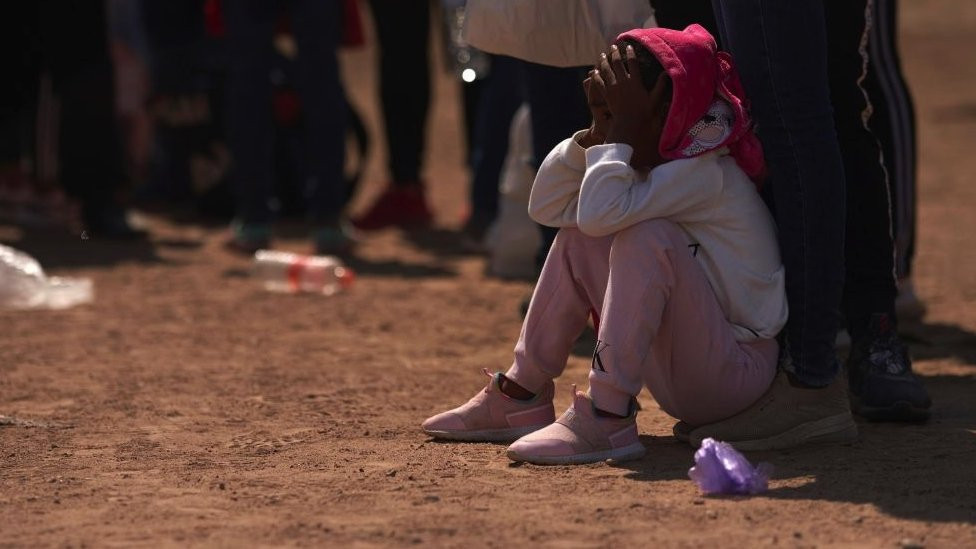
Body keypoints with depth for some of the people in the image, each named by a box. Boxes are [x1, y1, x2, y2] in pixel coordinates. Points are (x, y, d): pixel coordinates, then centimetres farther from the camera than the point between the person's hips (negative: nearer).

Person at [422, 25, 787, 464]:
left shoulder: (706, 169, -21)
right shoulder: (642, 158, 7)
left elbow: (602, 211, -36)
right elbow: (545, 206, 6)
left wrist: (621, 126, -23)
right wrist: (599, 130, -5)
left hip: (739, 372, -9)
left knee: (647, 235, -29)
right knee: (577, 239, 10)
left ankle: (606, 420, -28)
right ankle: (522, 397, 11)